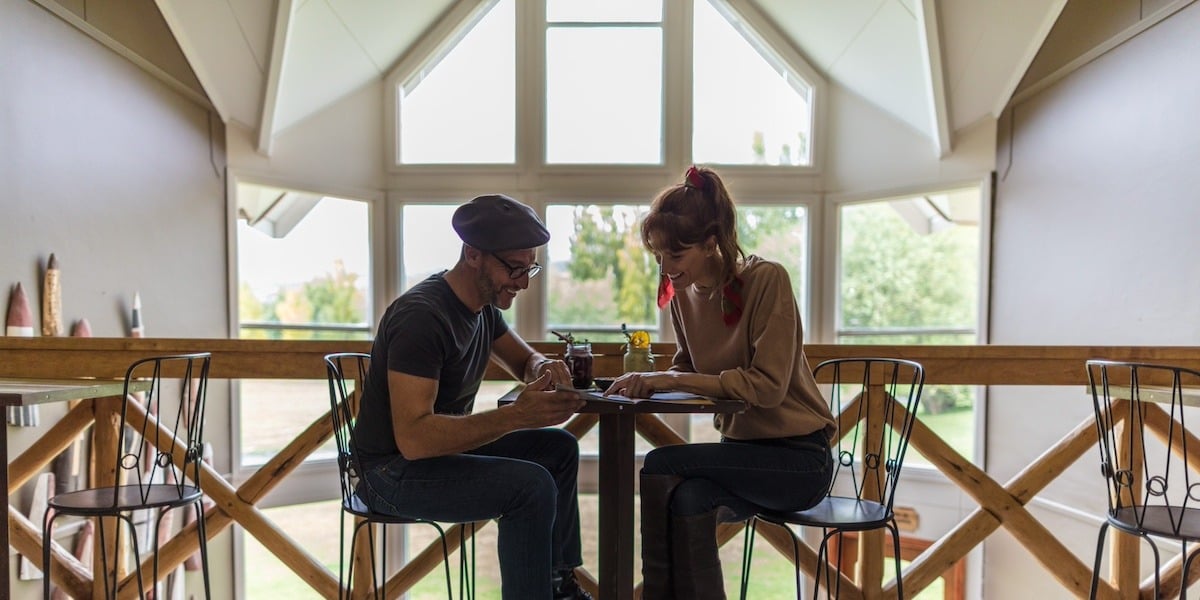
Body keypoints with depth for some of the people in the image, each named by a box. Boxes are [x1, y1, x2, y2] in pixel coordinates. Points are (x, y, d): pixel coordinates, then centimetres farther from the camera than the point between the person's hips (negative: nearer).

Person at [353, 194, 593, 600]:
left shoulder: (484, 304, 1)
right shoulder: (422, 315, -27)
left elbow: (524, 360, 15)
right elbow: (413, 438, -33)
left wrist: (545, 369, -11)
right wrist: (517, 414, -39)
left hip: (446, 445, 9)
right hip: (393, 470, -9)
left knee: (559, 448, 7)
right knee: (532, 485, -25)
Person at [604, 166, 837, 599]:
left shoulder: (767, 279, -17)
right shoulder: (683, 292, 1)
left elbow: (768, 385, -22)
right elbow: (688, 370, 12)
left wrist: (674, 380, -27)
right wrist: (650, 381, -10)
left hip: (797, 457, -5)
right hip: (740, 448, 5)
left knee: (661, 467, -23)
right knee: (687, 501, -27)